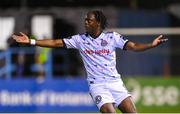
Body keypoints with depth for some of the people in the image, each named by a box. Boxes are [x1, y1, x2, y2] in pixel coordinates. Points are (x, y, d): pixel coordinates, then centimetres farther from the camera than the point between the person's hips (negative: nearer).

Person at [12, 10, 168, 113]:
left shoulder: (112, 37, -1)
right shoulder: (80, 39, 3)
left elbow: (133, 46, -10)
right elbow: (56, 43, 3)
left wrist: (151, 45, -28)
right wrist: (31, 41, -3)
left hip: (115, 82, 1)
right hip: (97, 85, -1)